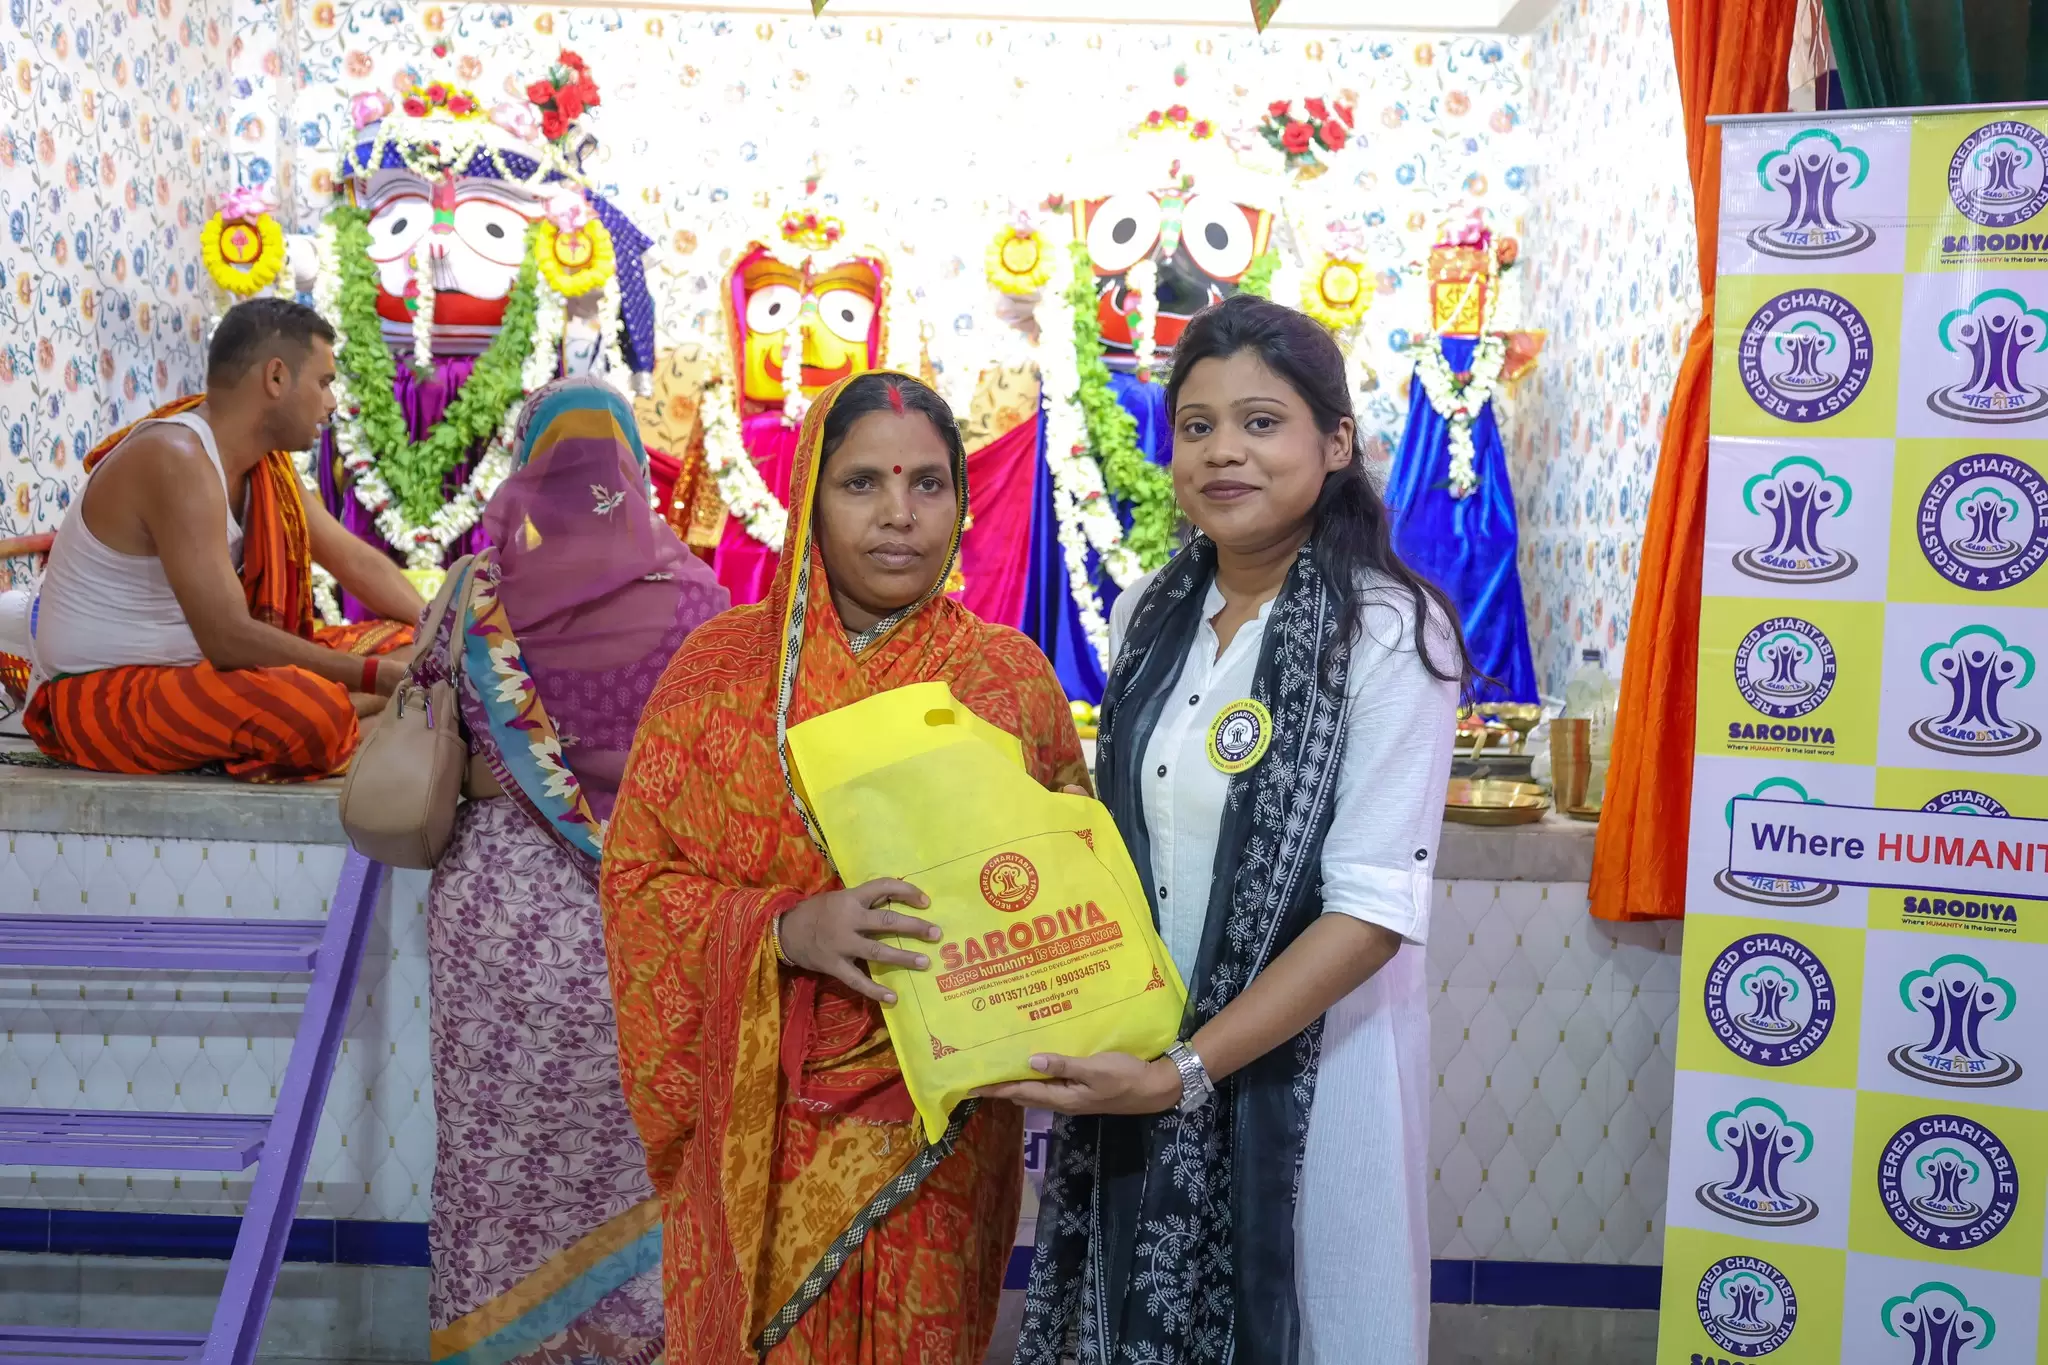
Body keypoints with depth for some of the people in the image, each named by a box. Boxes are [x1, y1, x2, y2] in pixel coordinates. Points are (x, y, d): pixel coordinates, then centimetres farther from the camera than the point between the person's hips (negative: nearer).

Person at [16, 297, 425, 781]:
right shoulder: (177, 462, -24)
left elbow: (359, 563, 11)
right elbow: (229, 639, -30)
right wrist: (381, 676, -25)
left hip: (192, 665, 10)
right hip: (102, 694, -10)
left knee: (404, 643, 4)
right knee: (315, 710, -36)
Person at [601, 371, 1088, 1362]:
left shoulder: (1011, 676, -2)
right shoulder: (721, 666, -3)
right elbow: (634, 876, -4)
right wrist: (784, 930, -21)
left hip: (933, 1120, 0)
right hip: (760, 1117, 0)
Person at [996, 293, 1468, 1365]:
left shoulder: (1386, 631, -15)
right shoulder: (1147, 616, 3)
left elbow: (1374, 910, -19)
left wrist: (1187, 1071, -23)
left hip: (1306, 1068, -5)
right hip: (1135, 1062, 5)